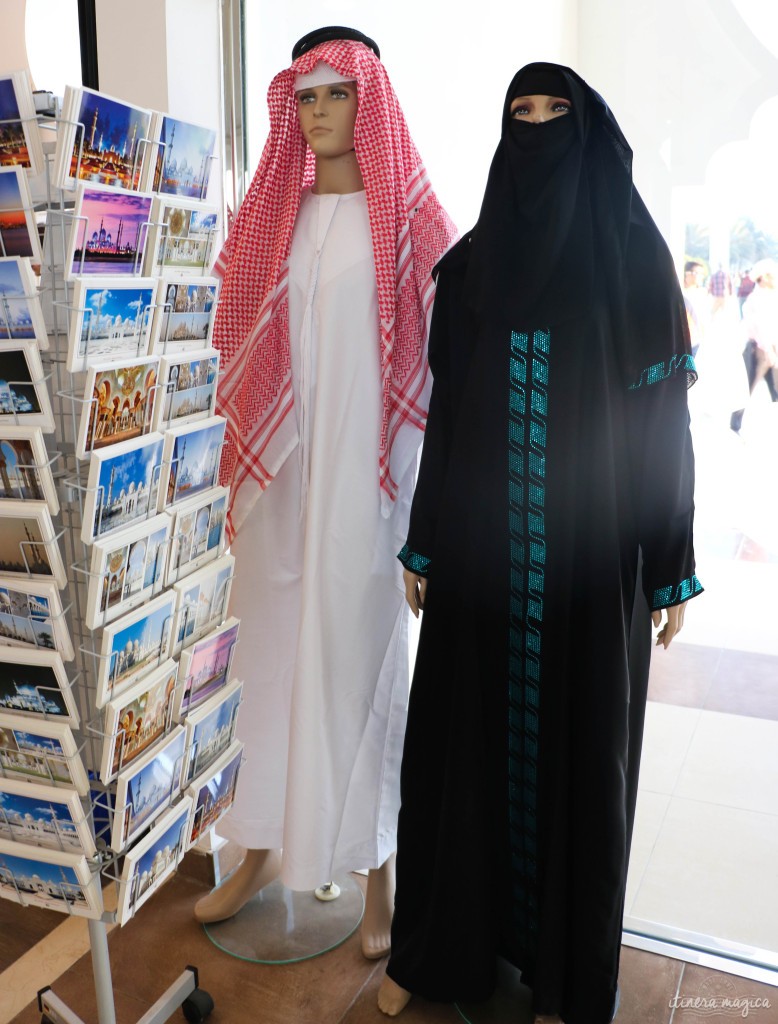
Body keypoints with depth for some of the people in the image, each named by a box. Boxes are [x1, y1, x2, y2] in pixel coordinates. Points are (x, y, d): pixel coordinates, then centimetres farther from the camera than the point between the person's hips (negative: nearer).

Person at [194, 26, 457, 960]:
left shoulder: (407, 217, 1)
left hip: (368, 471, -4)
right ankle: (266, 848, 27)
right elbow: (249, 350, 13)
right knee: (275, 650, 10)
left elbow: (436, 353, -3)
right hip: (282, 465, 4)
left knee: (362, 653, 1)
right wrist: (237, 459, 9)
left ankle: (379, 865, 18)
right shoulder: (275, 214, 13)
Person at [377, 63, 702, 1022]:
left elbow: (665, 421, -2)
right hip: (480, 549, 2)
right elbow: (444, 413, 8)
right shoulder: (469, 264, 6)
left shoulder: (636, 257, -1)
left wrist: (670, 567, -3)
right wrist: (423, 544, 7)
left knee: (577, 746, 9)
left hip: (592, 557, -2)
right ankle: (439, 941, 32)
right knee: (464, 733, 11)